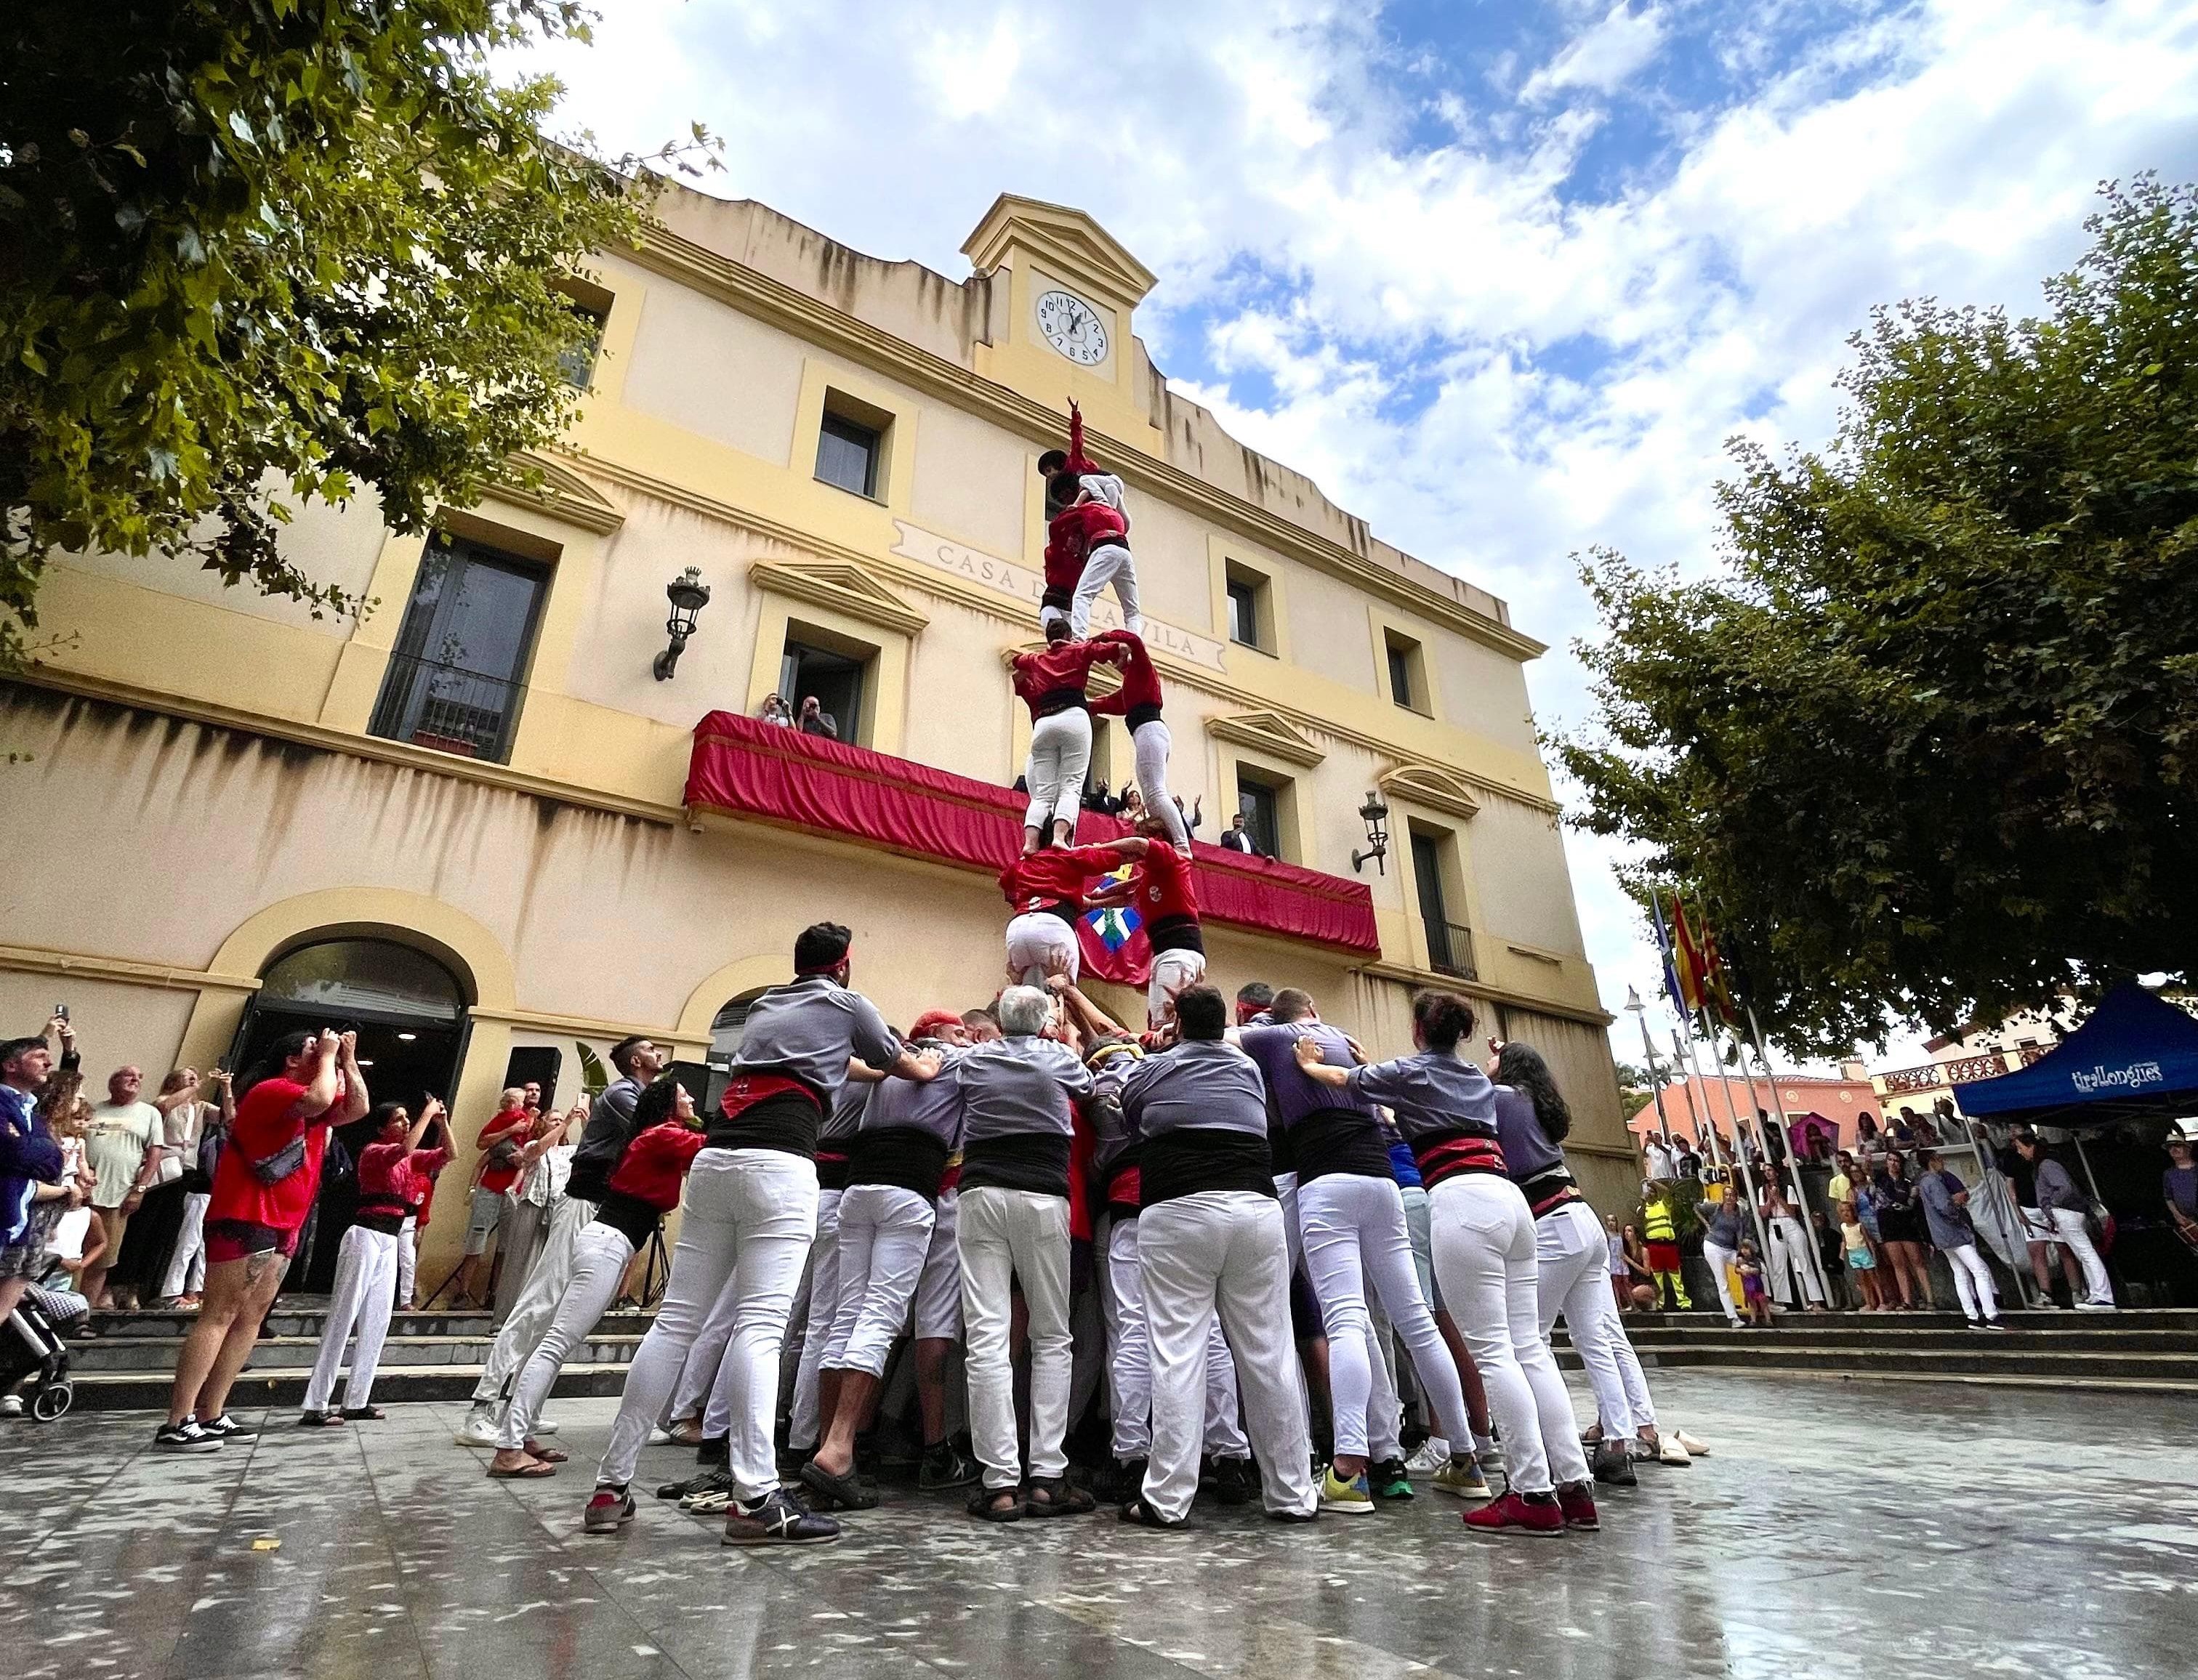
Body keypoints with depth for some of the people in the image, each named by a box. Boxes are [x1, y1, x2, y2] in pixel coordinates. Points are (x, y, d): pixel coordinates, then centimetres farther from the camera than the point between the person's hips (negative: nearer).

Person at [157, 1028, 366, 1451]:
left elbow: (357, 1108, 11)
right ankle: (176, 1424, -8)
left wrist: (348, 1061, 5)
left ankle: (210, 1416, 11)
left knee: (250, 1319, 8)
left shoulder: (311, 1106, 17)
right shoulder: (270, 1090, -12)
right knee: (219, 1316, -10)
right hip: (244, 1222, -10)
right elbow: (319, 1100, -30)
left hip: (283, 1227, 10)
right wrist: (327, 1056, -15)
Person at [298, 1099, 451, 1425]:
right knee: (342, 1318, -7)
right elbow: (406, 1147, -27)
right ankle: (314, 1406, -4)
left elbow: (446, 1155, 13)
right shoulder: (373, 1152, -7)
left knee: (376, 1323, 7)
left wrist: (441, 1121, 2)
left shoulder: (407, 1161, 15)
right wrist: (427, 1114, -17)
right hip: (366, 1237, -8)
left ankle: (356, 1402, 12)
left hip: (390, 1242, 8)